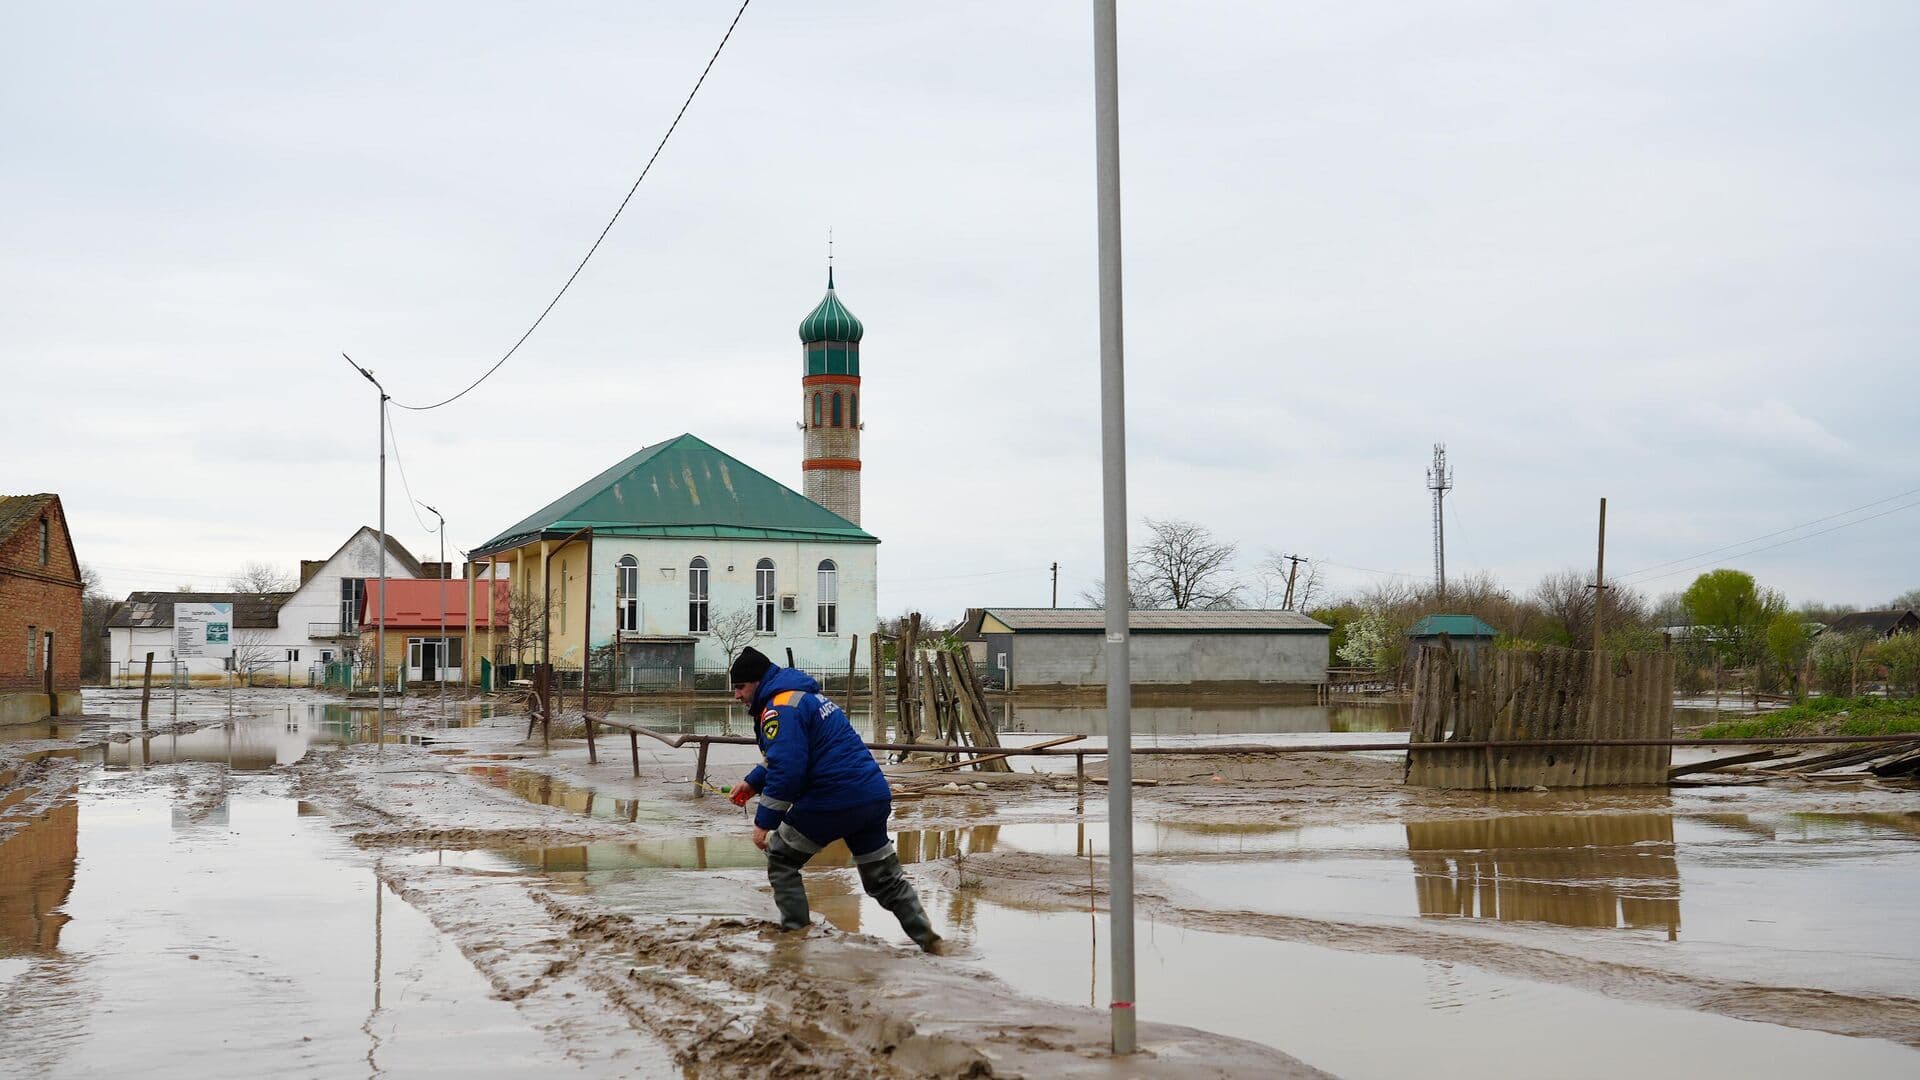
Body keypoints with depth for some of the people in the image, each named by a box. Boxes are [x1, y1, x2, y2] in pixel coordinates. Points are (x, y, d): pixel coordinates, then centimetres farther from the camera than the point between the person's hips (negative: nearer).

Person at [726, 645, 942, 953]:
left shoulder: (780, 708, -11)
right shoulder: (806, 696, 21)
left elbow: (787, 769, -22)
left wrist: (764, 822, -16)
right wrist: (752, 783, 27)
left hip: (832, 803, -9)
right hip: (875, 797, 9)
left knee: (780, 860, 9)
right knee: (883, 876, 18)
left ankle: (796, 931, 8)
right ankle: (928, 939, 16)